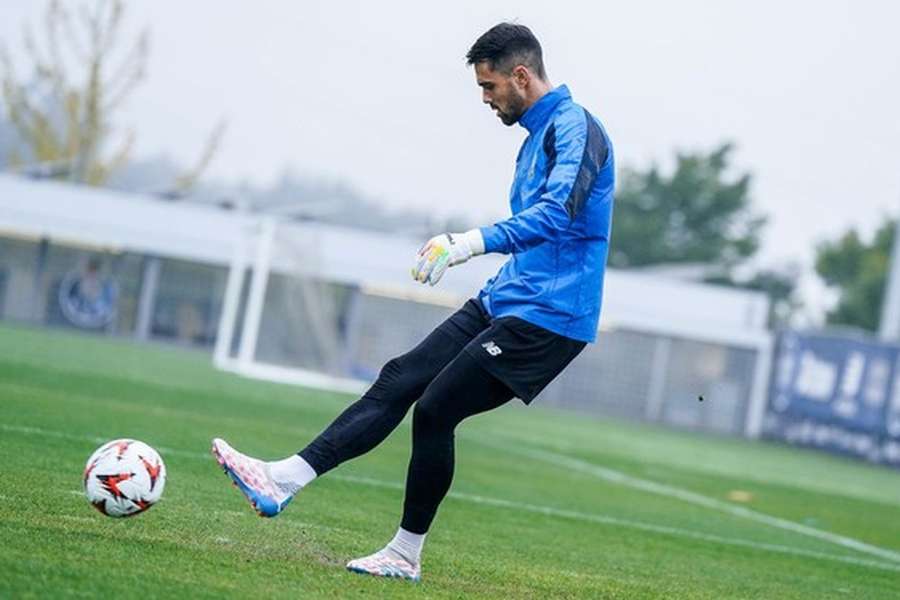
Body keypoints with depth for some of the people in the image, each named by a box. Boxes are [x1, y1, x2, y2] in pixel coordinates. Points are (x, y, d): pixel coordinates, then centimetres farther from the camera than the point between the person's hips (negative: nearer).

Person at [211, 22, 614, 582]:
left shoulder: (576, 128, -15)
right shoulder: (538, 135, 17)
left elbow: (559, 213, -32)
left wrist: (477, 240, -43)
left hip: (545, 320, -10)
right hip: (504, 304, 10)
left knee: (434, 410, -9)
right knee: (398, 381, 1)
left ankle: (406, 555, 4)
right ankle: (285, 479, -3)